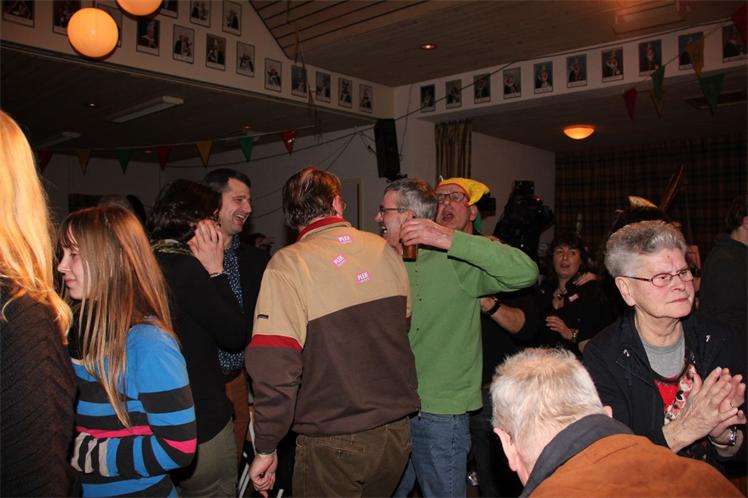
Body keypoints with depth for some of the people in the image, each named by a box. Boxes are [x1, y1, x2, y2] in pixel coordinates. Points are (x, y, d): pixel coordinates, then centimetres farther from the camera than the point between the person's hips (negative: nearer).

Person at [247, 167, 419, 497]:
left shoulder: (287, 264, -15)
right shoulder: (384, 250, -1)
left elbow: (273, 367, -20)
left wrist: (266, 448, -9)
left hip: (333, 443, -4)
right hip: (397, 432, 5)